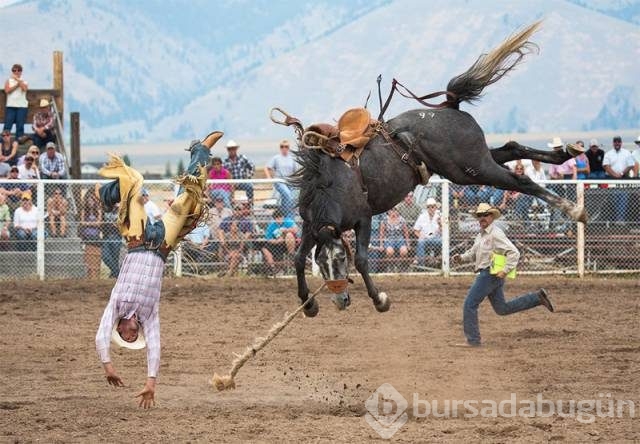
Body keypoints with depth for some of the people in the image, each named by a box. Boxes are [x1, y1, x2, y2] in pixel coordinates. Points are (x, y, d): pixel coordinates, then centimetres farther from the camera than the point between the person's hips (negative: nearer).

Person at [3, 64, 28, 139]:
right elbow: (7, 90, -7)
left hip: (22, 106, 0)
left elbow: (24, 88, -13)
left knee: (20, 125, -1)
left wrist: (18, 79, -10)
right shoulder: (9, 81, 10)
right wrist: (17, 85, -8)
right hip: (10, 106, 0)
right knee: (7, 125, -6)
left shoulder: (24, 81, 9)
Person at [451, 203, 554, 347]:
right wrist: (461, 258, 8)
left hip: (489, 274, -10)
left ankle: (473, 340, 0)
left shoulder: (496, 234, -15)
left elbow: (514, 253, -20)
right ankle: (537, 297, 20)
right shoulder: (481, 235, 16)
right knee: (502, 308, 17)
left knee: (470, 305, -7)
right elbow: (472, 253, 26)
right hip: (485, 275, 10)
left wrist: (505, 270, -25)